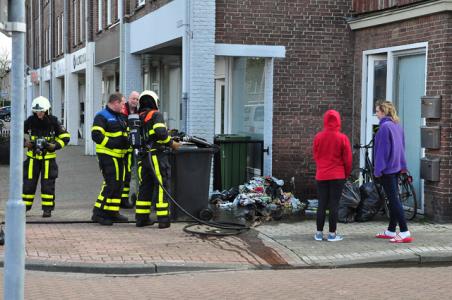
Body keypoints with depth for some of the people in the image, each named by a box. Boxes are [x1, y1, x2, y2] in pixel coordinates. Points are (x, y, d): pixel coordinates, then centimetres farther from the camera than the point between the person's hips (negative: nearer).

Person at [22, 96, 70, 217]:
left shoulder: (53, 121, -6)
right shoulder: (30, 121, -1)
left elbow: (65, 136, 0)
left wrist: (54, 146, -12)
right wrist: (26, 142, -6)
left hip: (48, 157, -2)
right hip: (33, 156, 2)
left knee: (47, 183, 0)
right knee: (28, 182, 2)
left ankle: (47, 208, 7)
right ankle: (24, 206, 13)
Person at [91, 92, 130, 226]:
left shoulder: (120, 117, 21)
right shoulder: (102, 116, -8)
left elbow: (125, 134, 31)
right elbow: (96, 135, -18)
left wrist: (127, 142, 9)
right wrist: (112, 143, -21)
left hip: (119, 155, 9)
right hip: (107, 155, -9)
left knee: (118, 184, 10)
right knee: (110, 184, -14)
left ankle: (112, 212, 19)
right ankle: (98, 213, -9)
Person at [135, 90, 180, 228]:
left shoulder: (138, 118, 15)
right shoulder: (156, 115, -6)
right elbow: (160, 132, -21)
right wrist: (171, 143, -9)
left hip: (143, 158, 7)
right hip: (157, 156, -6)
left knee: (145, 187, 14)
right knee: (161, 187, -2)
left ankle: (141, 217, 16)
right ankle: (163, 219, -3)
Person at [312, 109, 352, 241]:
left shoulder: (318, 137, -1)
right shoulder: (342, 138, -8)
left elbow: (315, 156, 8)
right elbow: (347, 159, -4)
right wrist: (347, 173, 10)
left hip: (321, 175, 3)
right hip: (337, 176, -3)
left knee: (322, 204, 8)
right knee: (334, 205, 1)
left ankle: (319, 233, 11)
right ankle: (332, 234, 4)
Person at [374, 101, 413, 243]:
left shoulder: (385, 127, -16)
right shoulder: (397, 126, 11)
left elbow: (382, 149, -18)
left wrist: (378, 169, -15)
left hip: (387, 168, -9)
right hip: (396, 167, 9)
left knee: (393, 200, -9)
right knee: (394, 198, 13)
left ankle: (405, 233, -12)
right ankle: (391, 231, 21)